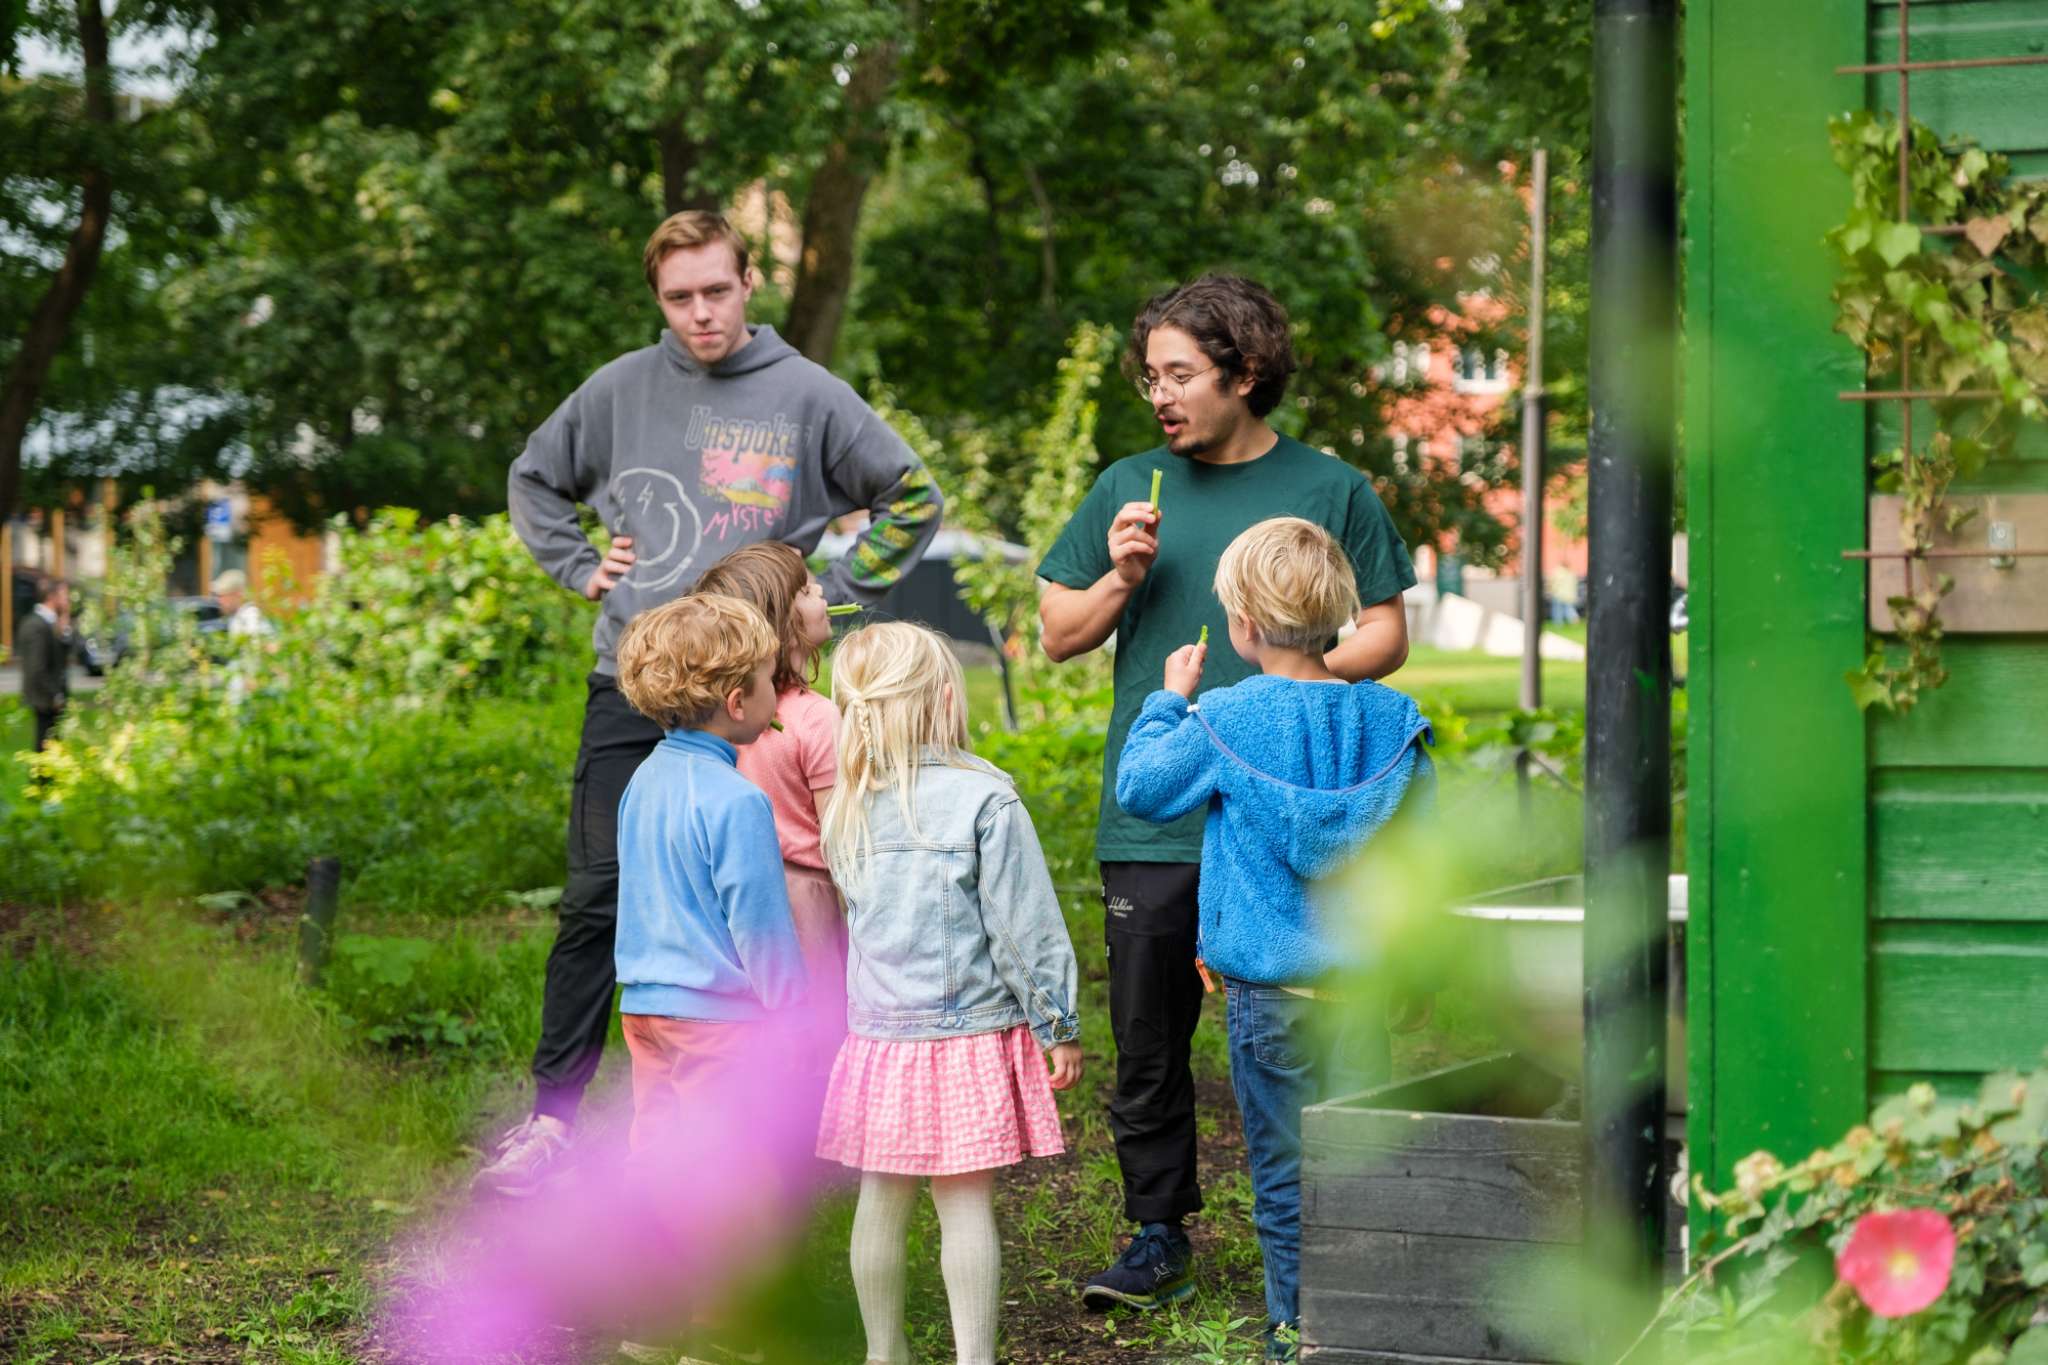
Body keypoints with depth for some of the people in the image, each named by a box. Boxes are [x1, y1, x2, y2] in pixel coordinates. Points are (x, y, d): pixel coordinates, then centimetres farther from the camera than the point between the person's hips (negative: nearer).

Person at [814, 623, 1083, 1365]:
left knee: (882, 1200, 12)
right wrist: (1059, 1026, -2)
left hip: (879, 1034, 4)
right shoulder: (985, 801, -13)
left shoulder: (848, 809, 2)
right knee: (966, 1203, 1)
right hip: (972, 1035, -4)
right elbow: (1026, 928, -10)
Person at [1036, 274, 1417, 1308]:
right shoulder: (1130, 489, 11)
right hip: (1152, 821, 2)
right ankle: (1158, 1237, 18)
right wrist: (1120, 579, -4)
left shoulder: (1327, 489, 4)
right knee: (1146, 1039, 5)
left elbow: (1385, 637, 5)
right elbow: (1058, 635, 15)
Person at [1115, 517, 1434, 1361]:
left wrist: (1170, 699, 17)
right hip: (1362, 982, 3)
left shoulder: (1225, 721, -11)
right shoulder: (1393, 719, -2)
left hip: (1266, 987, -3)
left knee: (1283, 1168, 6)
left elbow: (1139, 787, 4)